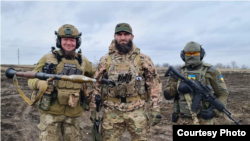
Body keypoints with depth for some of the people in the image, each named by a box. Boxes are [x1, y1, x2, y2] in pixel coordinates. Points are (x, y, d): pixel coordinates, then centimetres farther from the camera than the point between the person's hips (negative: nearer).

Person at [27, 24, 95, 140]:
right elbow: (31, 79, 0)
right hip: (50, 112, -2)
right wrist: (39, 83, -23)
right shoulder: (48, 58, -3)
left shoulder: (82, 60, 6)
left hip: (73, 114, 3)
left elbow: (94, 77, 21)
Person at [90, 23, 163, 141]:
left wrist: (155, 110, -3)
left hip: (137, 112, 0)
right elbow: (97, 86, 9)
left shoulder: (143, 59, 2)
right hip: (112, 112, 1)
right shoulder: (105, 60, 4)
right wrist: (94, 111, 6)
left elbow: (155, 85, 3)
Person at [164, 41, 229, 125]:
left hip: (203, 120, -3)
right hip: (181, 121, 3)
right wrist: (177, 86, -16)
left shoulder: (210, 71, -2)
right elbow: (167, 94, 4)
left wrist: (214, 111, -16)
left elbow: (223, 94, 0)